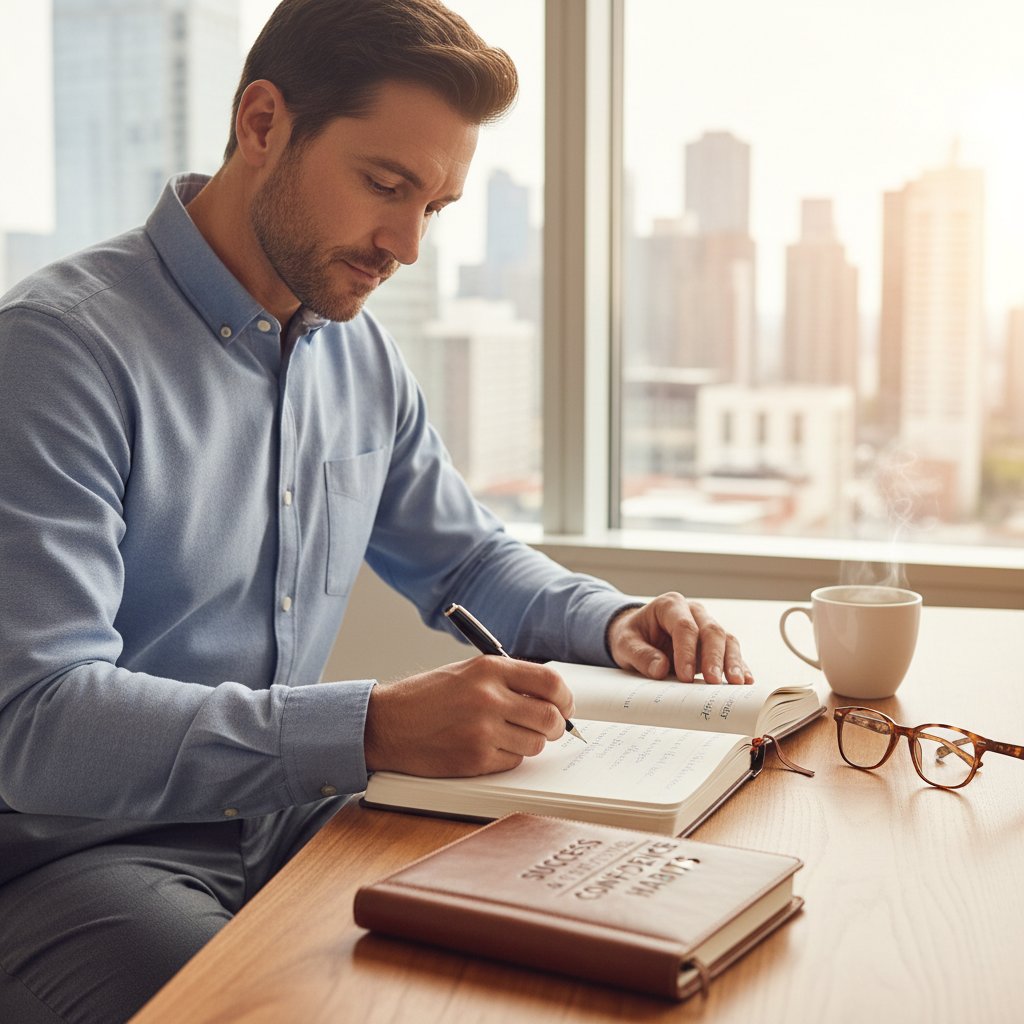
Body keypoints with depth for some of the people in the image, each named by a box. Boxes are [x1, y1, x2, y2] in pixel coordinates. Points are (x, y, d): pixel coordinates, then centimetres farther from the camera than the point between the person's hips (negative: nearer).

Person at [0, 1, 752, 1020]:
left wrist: (614, 622, 2)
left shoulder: (362, 355, 8)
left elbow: (467, 560, 22)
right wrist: (373, 728, -34)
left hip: (297, 819, 7)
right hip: (87, 853, -6)